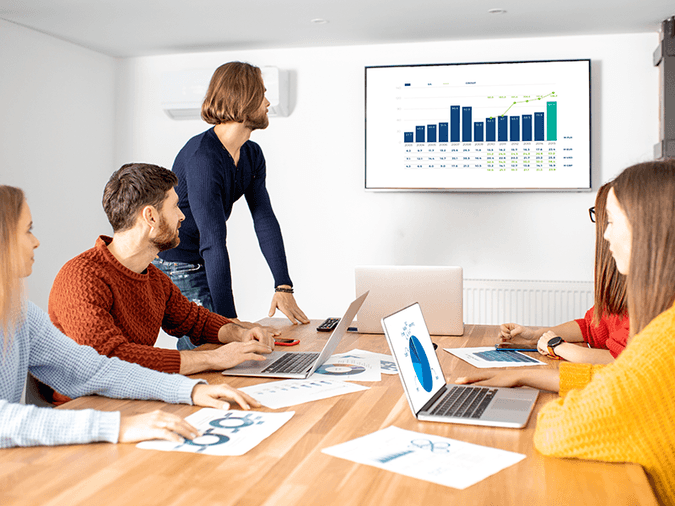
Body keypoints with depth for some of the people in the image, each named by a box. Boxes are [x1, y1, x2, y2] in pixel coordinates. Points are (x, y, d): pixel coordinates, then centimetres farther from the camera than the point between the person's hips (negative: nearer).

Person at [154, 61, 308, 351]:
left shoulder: (252, 155, 3)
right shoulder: (202, 157, -27)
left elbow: (265, 220, -3)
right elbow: (213, 241, -31)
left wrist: (284, 287, -12)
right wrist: (228, 318, -33)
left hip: (204, 267, 8)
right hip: (175, 268, -8)